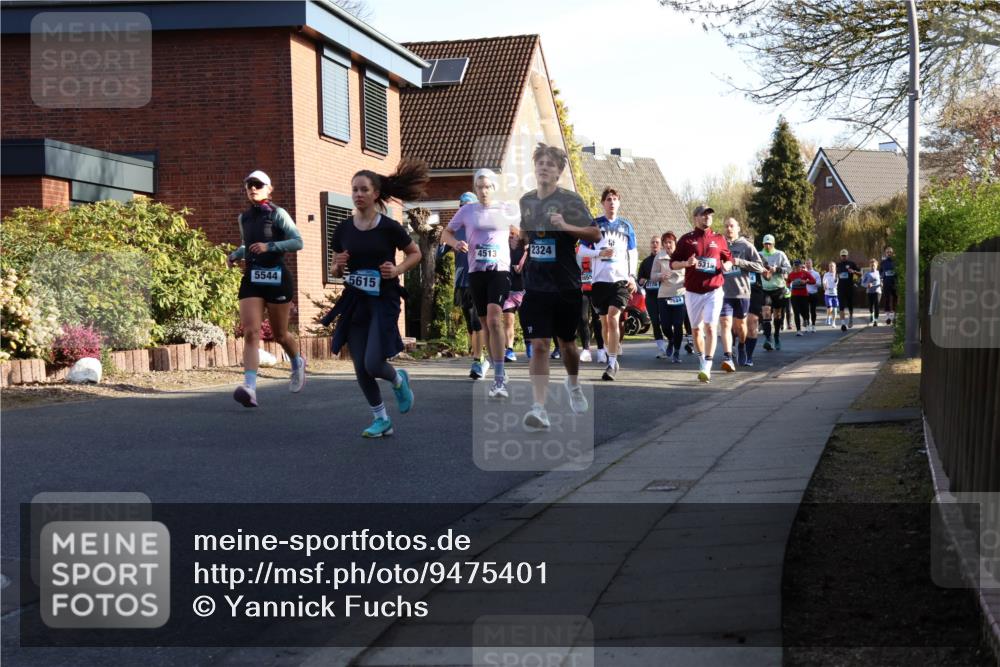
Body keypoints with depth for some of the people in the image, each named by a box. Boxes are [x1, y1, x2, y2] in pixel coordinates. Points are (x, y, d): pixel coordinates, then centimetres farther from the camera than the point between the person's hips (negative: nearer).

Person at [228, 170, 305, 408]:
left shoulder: (277, 214, -4)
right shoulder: (244, 217, 13)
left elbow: (297, 242, -13)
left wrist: (269, 246, -23)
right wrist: (235, 255, 11)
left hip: (277, 279, -4)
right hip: (251, 279, 4)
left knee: (279, 334, 9)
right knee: (250, 332, -14)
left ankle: (298, 363, 42)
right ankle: (250, 387, -27)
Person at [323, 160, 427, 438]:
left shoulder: (389, 228, -7)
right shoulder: (343, 230, 3)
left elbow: (415, 253, 6)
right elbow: (336, 271, 13)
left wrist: (398, 269, -11)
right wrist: (339, 266, -10)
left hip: (383, 302, -4)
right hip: (355, 302, 4)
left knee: (373, 364, -14)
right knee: (361, 368, 4)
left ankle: (399, 380, 21)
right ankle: (381, 420, 21)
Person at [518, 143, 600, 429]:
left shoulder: (570, 200, -7)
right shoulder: (526, 201, 7)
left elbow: (595, 234, -13)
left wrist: (566, 226, -25)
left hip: (566, 285, -2)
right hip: (536, 285, 2)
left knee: (567, 342, 15)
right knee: (538, 345, -10)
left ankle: (573, 384, 45)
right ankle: (539, 409, -14)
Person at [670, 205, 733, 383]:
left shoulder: (719, 239, 7)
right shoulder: (686, 239, 4)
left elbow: (728, 258, 17)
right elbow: (673, 263, 5)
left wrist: (726, 266, -6)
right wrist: (686, 263, -15)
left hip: (714, 291, -1)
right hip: (692, 292, 1)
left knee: (710, 327, -13)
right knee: (696, 328, 10)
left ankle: (707, 367, -15)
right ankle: (702, 361, 29)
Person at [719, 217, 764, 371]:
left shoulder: (746, 246, 1)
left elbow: (760, 266, -4)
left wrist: (740, 262, -15)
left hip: (742, 292, 0)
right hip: (724, 292, 0)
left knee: (740, 324, 14)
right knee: (725, 323, -13)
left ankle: (742, 347, 43)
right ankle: (728, 357, -20)